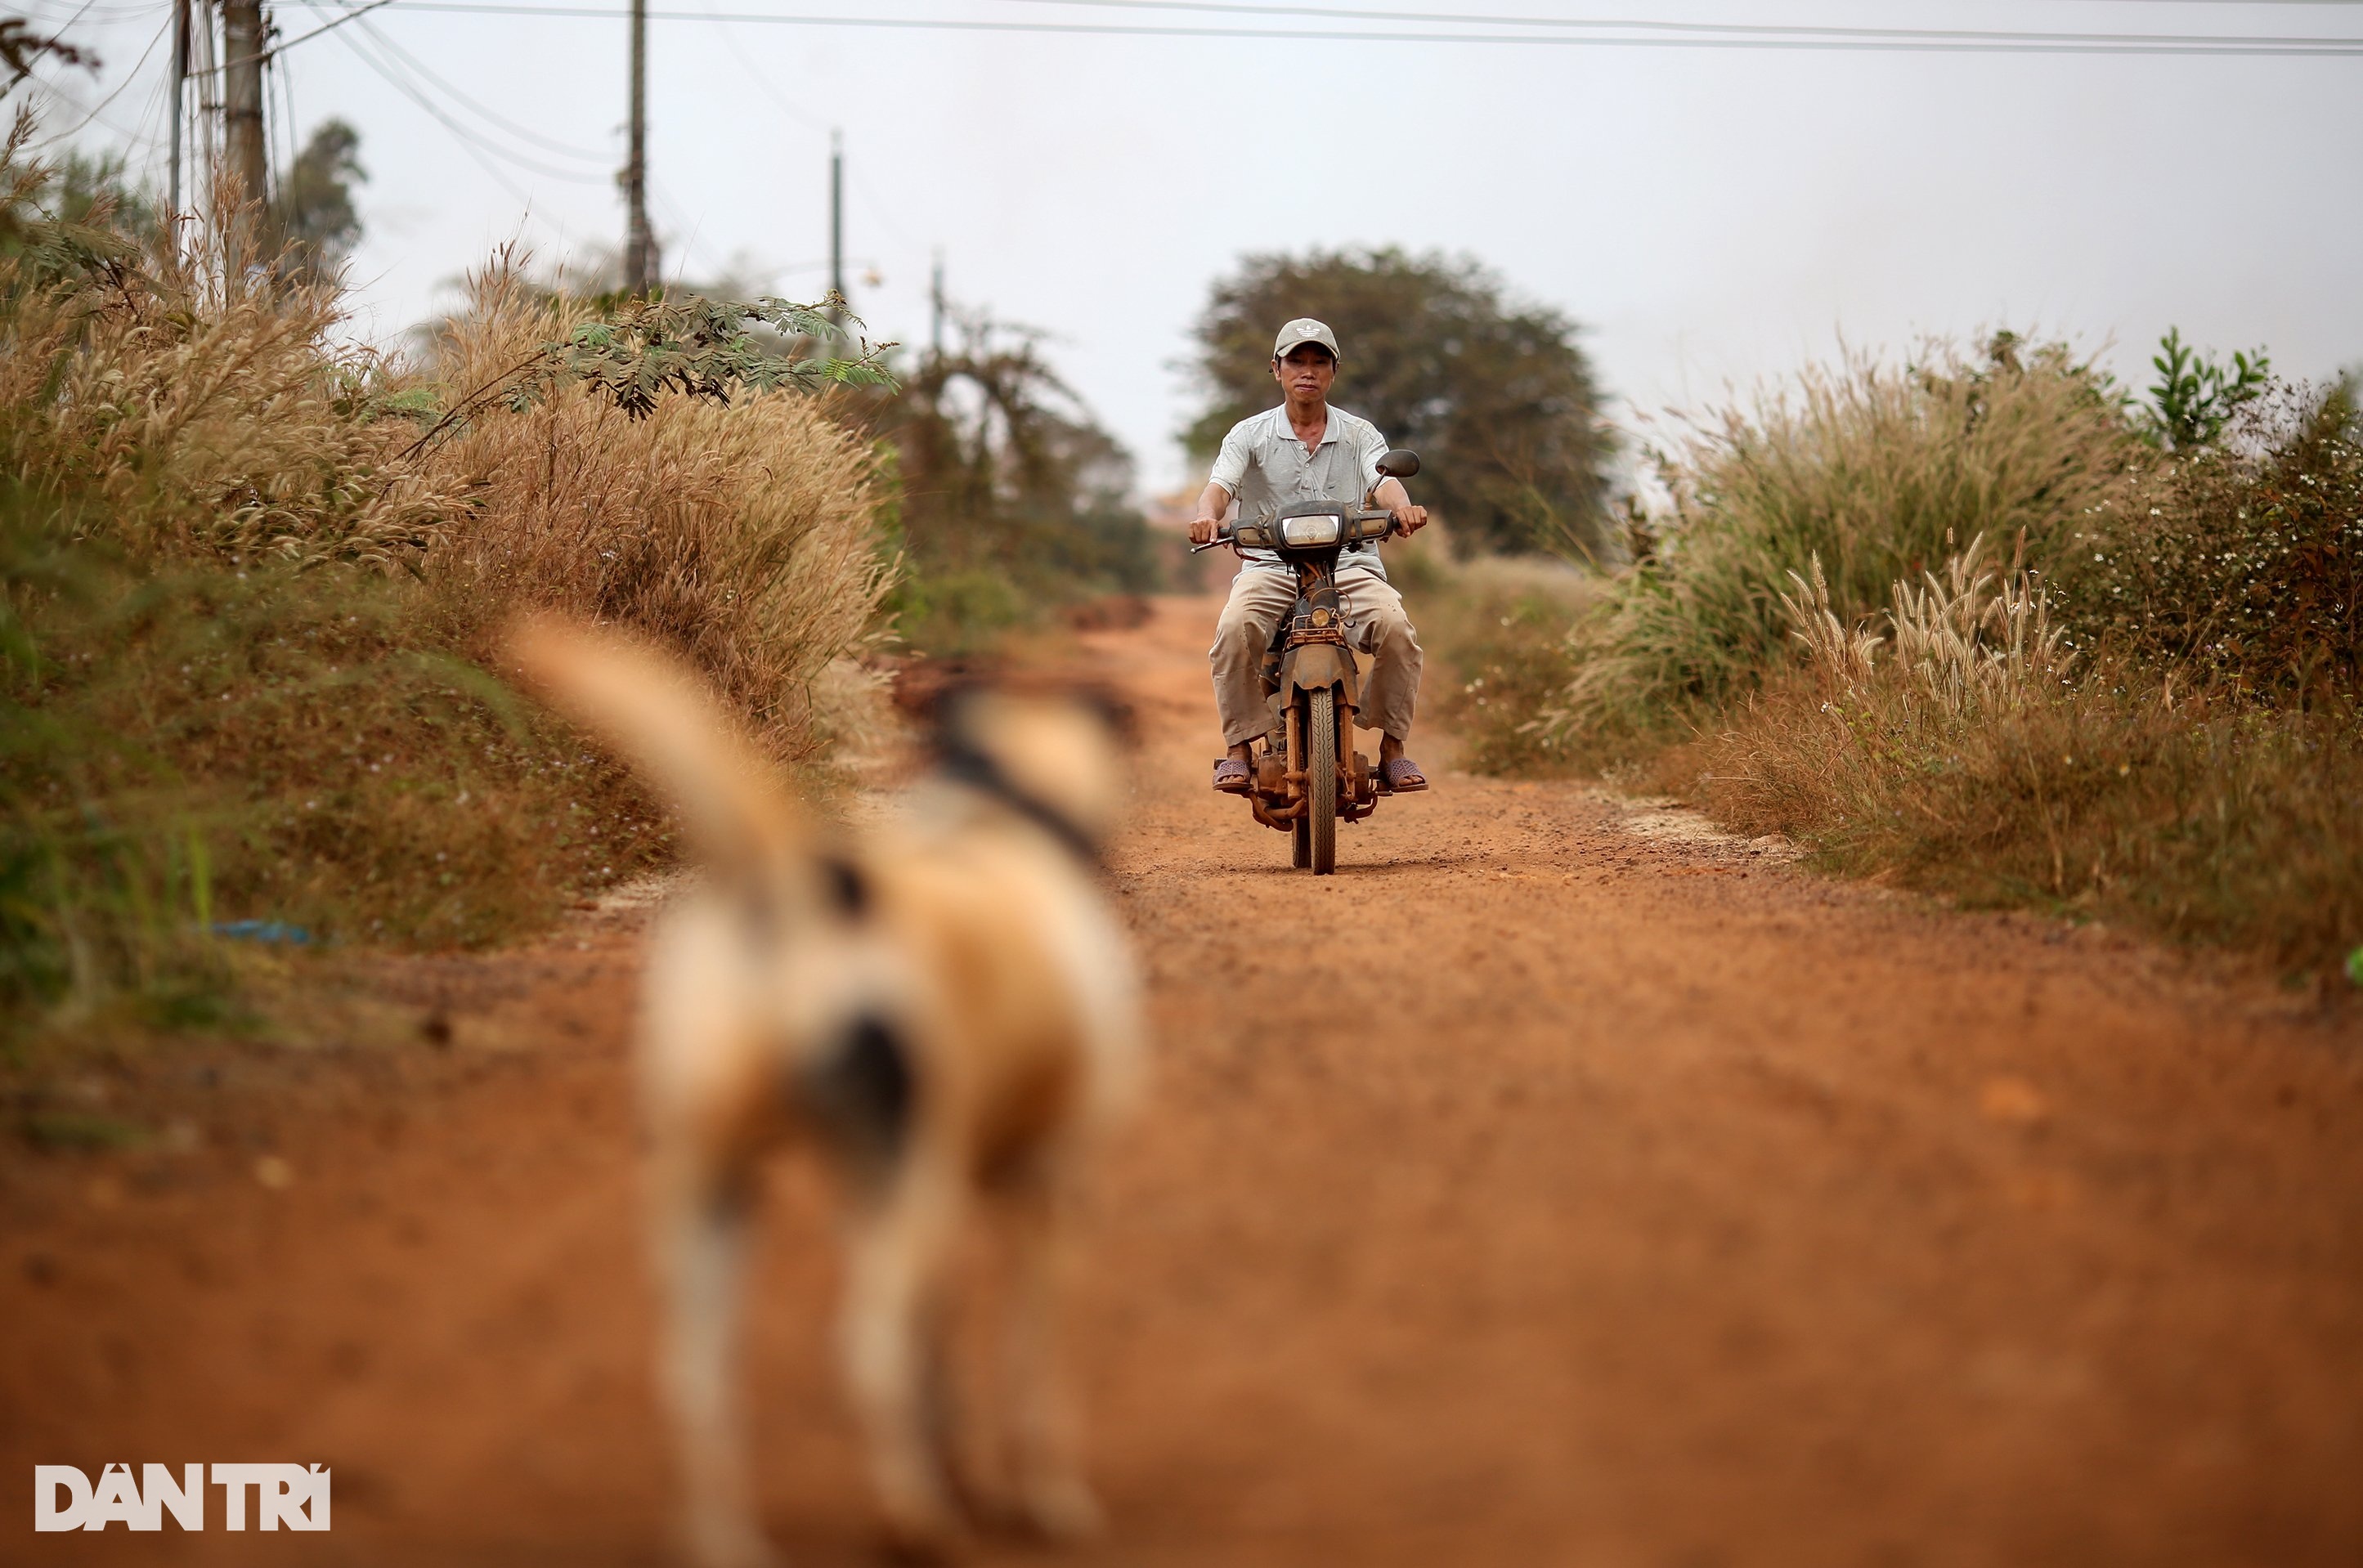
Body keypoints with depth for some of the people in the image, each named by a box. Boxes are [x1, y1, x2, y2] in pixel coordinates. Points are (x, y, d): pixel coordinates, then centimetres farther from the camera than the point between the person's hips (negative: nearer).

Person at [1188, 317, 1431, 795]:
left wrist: (1402, 506, -33)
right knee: (1235, 629, -32)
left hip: (1350, 564, 0)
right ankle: (1237, 747, -18)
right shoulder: (1250, 434, 10)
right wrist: (1207, 517, -32)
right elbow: (1220, 484, -6)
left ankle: (1392, 747, -14)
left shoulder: (1360, 435, 12)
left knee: (1395, 627, -29)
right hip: (1270, 567, 0)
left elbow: (1384, 480, -7)